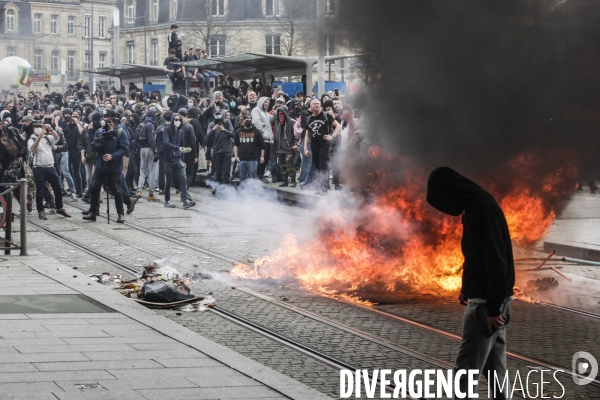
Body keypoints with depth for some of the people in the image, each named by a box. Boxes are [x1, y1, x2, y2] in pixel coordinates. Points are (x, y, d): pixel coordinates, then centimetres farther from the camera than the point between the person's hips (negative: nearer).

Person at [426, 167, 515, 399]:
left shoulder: (482, 209, -21)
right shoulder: (476, 206, 11)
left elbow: (497, 261, -24)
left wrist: (492, 308, -22)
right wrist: (467, 289, 23)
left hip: (486, 302, -10)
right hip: (487, 299, 10)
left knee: (466, 367, -7)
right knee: (493, 365, 15)